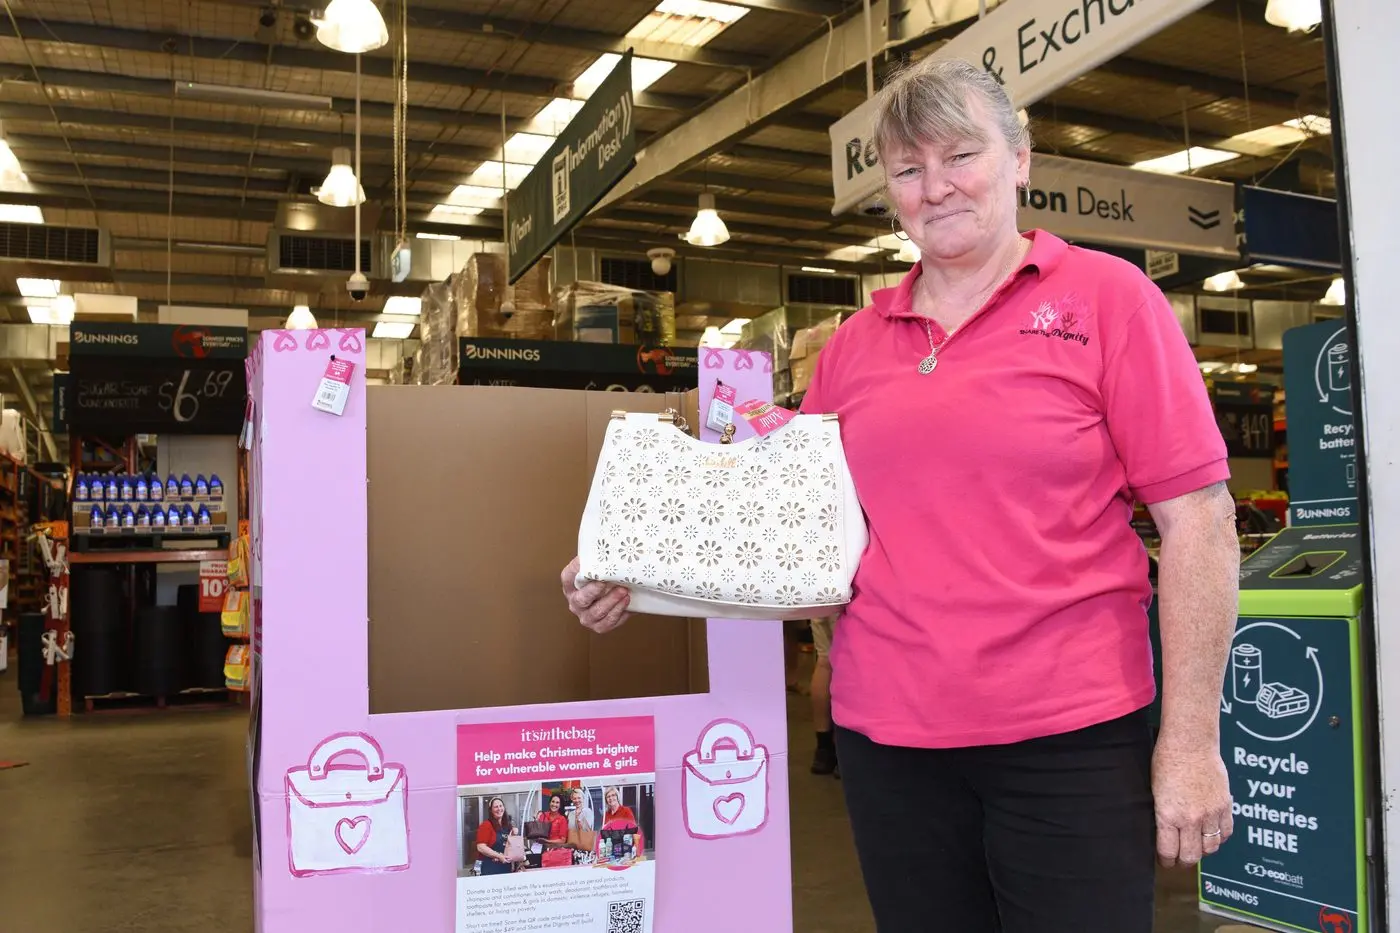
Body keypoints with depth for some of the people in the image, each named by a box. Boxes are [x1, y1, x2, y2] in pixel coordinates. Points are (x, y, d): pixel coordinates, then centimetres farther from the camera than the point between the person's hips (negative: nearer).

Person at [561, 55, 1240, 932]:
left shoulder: (1106, 296, -1)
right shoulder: (855, 343, 9)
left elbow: (1198, 518, -5)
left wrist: (1191, 739, -9)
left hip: (1069, 736, -3)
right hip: (886, 735, 4)